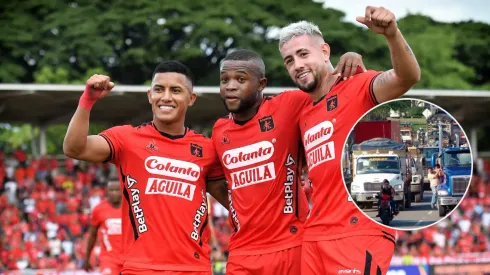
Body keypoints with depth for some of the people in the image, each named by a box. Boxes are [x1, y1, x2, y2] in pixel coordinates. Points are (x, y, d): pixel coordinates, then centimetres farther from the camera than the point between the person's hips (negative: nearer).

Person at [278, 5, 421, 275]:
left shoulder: (359, 88, -4)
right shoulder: (304, 117, 20)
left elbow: (407, 77, -24)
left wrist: (391, 34, -41)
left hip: (362, 232, -8)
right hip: (314, 237, 8)